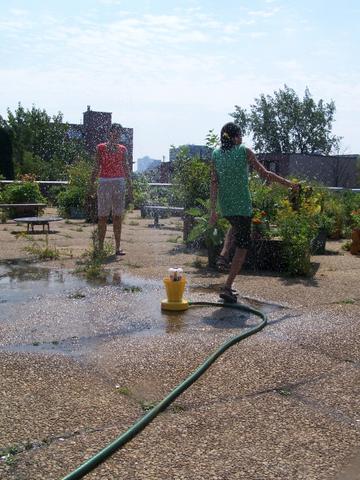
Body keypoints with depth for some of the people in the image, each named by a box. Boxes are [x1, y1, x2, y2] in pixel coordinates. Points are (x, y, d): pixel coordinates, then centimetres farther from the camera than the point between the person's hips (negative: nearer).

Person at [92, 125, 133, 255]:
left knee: (118, 216, 2)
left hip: (119, 182, 2)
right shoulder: (101, 148, 5)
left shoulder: (123, 149, 11)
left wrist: (130, 187, 10)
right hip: (104, 182, -2)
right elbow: (97, 167, 4)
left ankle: (118, 247, 6)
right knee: (103, 216, -1)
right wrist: (92, 183, -3)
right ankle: (100, 247, 4)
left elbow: (126, 168, 13)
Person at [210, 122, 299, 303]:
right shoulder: (244, 151, -7)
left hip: (224, 206, 5)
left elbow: (214, 183, 0)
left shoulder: (216, 153, 3)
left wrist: (213, 210, 3)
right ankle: (227, 287, 1)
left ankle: (224, 254, 16)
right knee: (242, 246, 5)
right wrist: (289, 183, 5)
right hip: (242, 205, -5)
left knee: (235, 225, 38)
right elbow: (265, 174, -6)